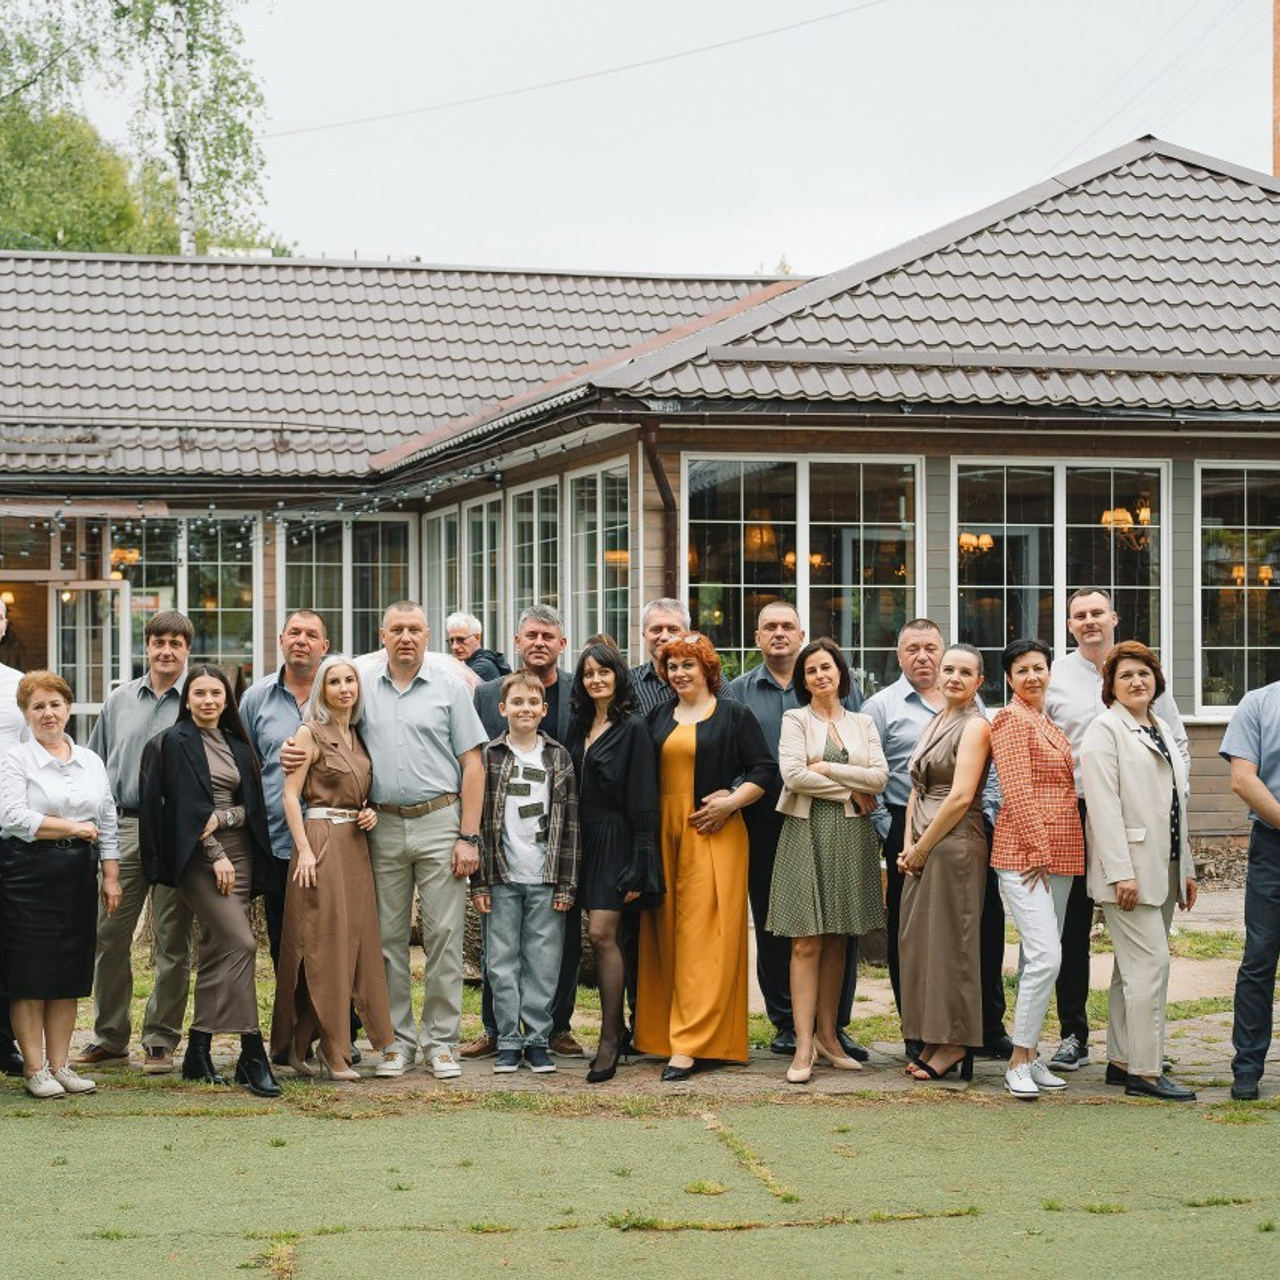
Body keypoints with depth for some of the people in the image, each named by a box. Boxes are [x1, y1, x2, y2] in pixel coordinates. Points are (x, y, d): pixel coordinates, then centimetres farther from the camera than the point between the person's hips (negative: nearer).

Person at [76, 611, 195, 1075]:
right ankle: (109, 1036, 14)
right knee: (109, 935, 3)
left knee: (172, 941, 2)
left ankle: (160, 1041, 9)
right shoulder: (119, 702, 13)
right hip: (124, 828, 3)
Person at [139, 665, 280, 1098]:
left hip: (238, 849, 6)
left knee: (217, 950, 5)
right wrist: (216, 854, -13)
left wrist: (223, 817, -8)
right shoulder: (176, 742, -1)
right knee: (241, 943, -17)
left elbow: (249, 803, 14)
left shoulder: (236, 745, 17)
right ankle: (251, 1054, -17)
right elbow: (185, 805, -8)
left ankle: (199, 1051, 11)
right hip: (198, 853, -6)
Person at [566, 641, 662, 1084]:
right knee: (601, 935, 8)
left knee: (602, 933, -13)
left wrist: (638, 865, -15)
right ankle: (616, 1026, 16)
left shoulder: (632, 728, -7)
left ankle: (610, 1036, -8)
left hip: (616, 839, -7)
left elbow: (642, 800, -10)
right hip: (586, 839, 7)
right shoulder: (580, 726, 14)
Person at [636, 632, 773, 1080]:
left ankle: (691, 1043, -14)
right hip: (664, 833, 5)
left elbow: (764, 770, 0)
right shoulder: (658, 719, 15)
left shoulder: (734, 716, 3)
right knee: (667, 933, 3)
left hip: (714, 832, -4)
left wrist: (731, 801, -14)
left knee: (704, 934, -9)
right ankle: (664, 1033, 10)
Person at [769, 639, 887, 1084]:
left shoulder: (862, 723, 15)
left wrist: (827, 768, -6)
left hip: (851, 837, 4)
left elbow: (880, 776, 1)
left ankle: (827, 1035, 13)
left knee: (837, 942, 6)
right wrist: (850, 791, -6)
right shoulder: (795, 720, 5)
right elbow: (793, 774, -10)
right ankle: (804, 1046, -10)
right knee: (807, 942, -8)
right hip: (808, 832, -4)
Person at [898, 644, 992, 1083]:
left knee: (948, 941, -5)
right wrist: (909, 845, 5)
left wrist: (922, 848, -11)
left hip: (956, 844, -9)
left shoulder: (975, 726, -8)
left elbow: (960, 797, -16)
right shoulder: (934, 724, 17)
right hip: (922, 848, 9)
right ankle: (933, 1042, 16)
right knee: (918, 940, 9)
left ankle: (954, 1045, 2)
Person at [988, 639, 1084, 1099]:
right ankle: (1019, 1061, -11)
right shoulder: (1011, 720, -8)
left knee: (1039, 958, 10)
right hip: (1025, 851, -9)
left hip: (1056, 854, 9)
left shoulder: (1050, 724, 19)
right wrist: (1038, 850, -17)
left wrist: (1054, 852, 17)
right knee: (1046, 956, -15)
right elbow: (1017, 791, -15)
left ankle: (1029, 1055, 14)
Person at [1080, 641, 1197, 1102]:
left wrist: (1186, 869, 17)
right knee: (1151, 964, -12)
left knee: (1134, 968, 11)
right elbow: (1103, 804, -15)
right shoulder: (1105, 730, -7)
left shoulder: (1161, 730, 18)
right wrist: (1121, 872, -21)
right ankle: (1146, 1071, -10)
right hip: (1129, 869, -8)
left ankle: (1121, 1061, 16)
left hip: (1164, 869, 8)